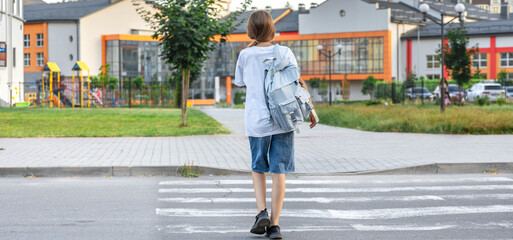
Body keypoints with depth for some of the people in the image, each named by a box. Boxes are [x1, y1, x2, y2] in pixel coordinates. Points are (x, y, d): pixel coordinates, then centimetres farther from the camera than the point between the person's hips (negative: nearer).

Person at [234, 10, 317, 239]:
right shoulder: (284, 52, 0)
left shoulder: (246, 55, -1)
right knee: (278, 171, 4)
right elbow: (298, 82, -4)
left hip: (257, 121, 0)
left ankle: (262, 211, -1)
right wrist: (310, 110, 4)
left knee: (258, 169, 18)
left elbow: (240, 82, 15)